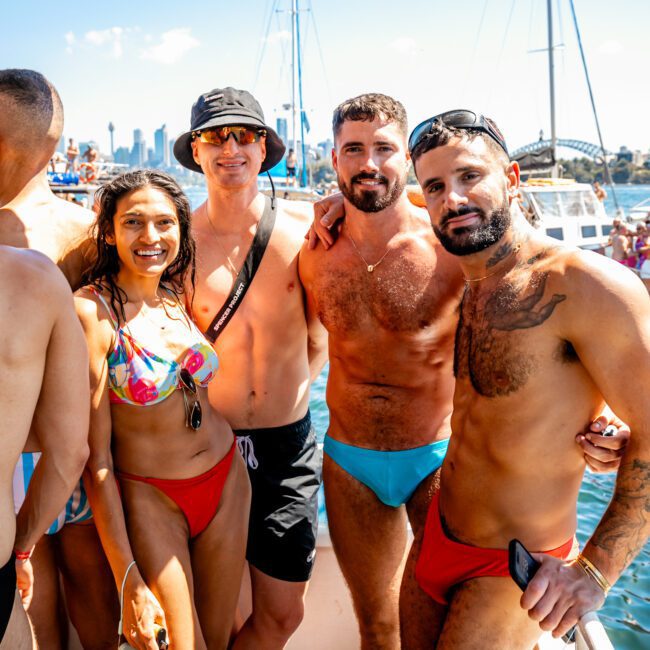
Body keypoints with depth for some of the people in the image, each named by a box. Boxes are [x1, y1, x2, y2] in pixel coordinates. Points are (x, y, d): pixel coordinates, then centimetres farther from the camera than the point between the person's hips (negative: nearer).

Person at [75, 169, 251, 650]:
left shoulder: (179, 295, -1)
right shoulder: (93, 309, -17)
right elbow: (96, 461, -17)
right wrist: (129, 580, -16)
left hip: (227, 481, 6)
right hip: (150, 499, -5)